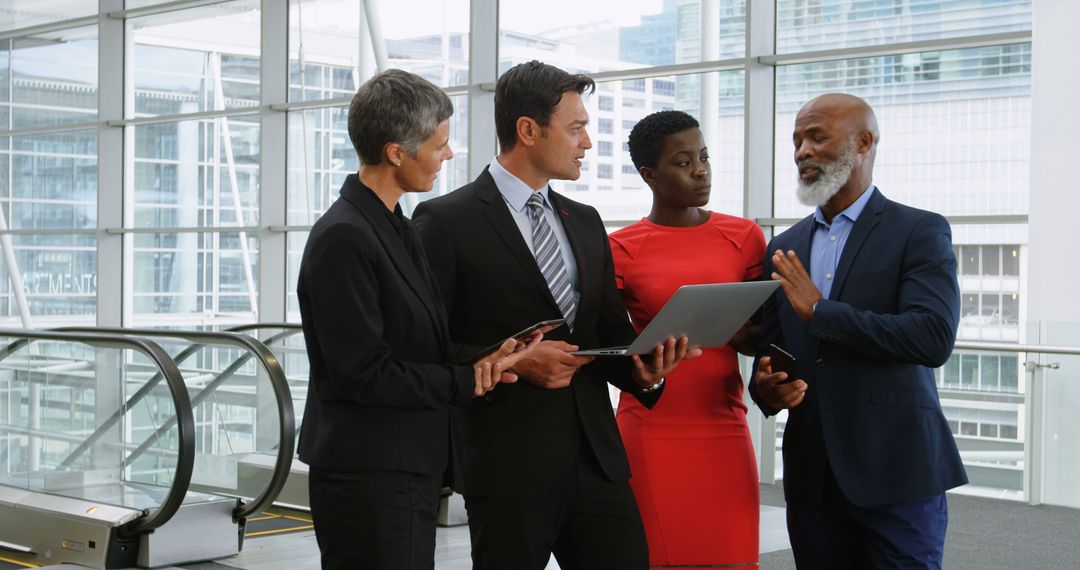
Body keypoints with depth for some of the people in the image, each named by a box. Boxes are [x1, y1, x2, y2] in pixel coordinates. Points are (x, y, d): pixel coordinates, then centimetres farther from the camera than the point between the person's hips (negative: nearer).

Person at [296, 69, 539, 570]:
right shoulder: (342, 238, -17)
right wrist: (469, 381, -13)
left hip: (411, 471, 9)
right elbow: (362, 374, -20)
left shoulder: (395, 228, 13)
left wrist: (480, 361, 0)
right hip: (367, 478, -9)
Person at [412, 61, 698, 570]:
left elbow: (611, 332, 17)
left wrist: (643, 369, -4)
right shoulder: (447, 221, -4)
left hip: (596, 460, 5)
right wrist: (513, 363, -17)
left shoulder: (585, 223, 16)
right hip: (507, 466, -5)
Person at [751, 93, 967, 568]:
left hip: (896, 473, -5)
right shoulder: (784, 249, 13)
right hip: (812, 473, 5)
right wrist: (765, 386, -8)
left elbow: (933, 337, -18)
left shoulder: (920, 232, -3)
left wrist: (820, 310, -18)